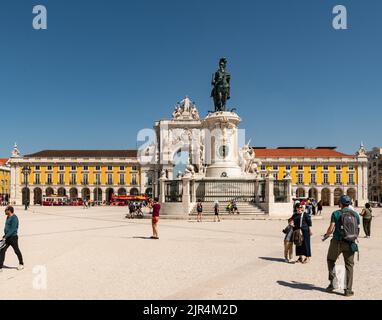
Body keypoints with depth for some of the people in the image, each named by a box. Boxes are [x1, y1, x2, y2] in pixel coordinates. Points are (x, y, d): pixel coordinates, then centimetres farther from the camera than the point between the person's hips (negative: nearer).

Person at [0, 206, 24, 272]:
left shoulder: (14, 218, -18)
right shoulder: (8, 217, 10)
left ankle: (21, 264, 25)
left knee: (17, 251, 8)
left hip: (13, 237, -8)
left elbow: (13, 229, -23)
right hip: (7, 237, 8)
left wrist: (6, 236, -25)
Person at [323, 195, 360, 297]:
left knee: (331, 260, 19)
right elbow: (358, 229, 6)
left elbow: (331, 229, -10)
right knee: (349, 266, 9)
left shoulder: (336, 214, -5)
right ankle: (348, 290, 10)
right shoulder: (355, 214, 4)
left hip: (337, 242, -2)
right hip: (350, 243, 2)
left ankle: (332, 283, 13)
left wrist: (326, 235, 10)